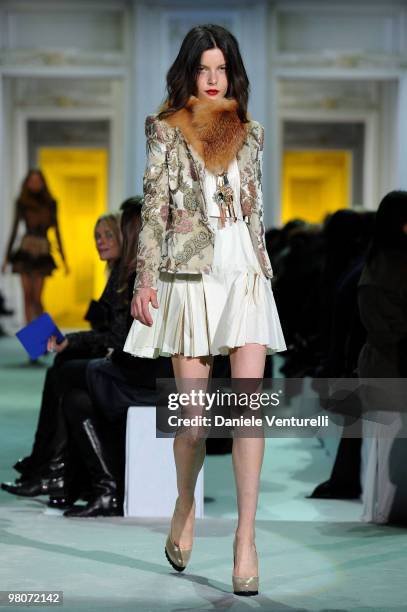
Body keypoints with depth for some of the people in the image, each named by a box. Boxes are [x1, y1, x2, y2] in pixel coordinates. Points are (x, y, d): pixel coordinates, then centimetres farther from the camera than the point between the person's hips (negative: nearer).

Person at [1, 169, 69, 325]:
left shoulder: (50, 204, 7)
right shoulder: (22, 203, 4)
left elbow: (57, 231, 9)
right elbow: (14, 230, 6)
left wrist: (64, 259, 8)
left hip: (43, 253, 0)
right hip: (26, 250, 0)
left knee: (37, 297, -4)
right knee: (27, 295, -3)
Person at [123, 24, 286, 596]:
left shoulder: (249, 134, 13)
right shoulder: (167, 132, 5)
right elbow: (154, 209, 0)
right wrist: (145, 280, -7)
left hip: (245, 277, 2)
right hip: (190, 279, -2)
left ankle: (246, 537, -10)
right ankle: (186, 506, 27)